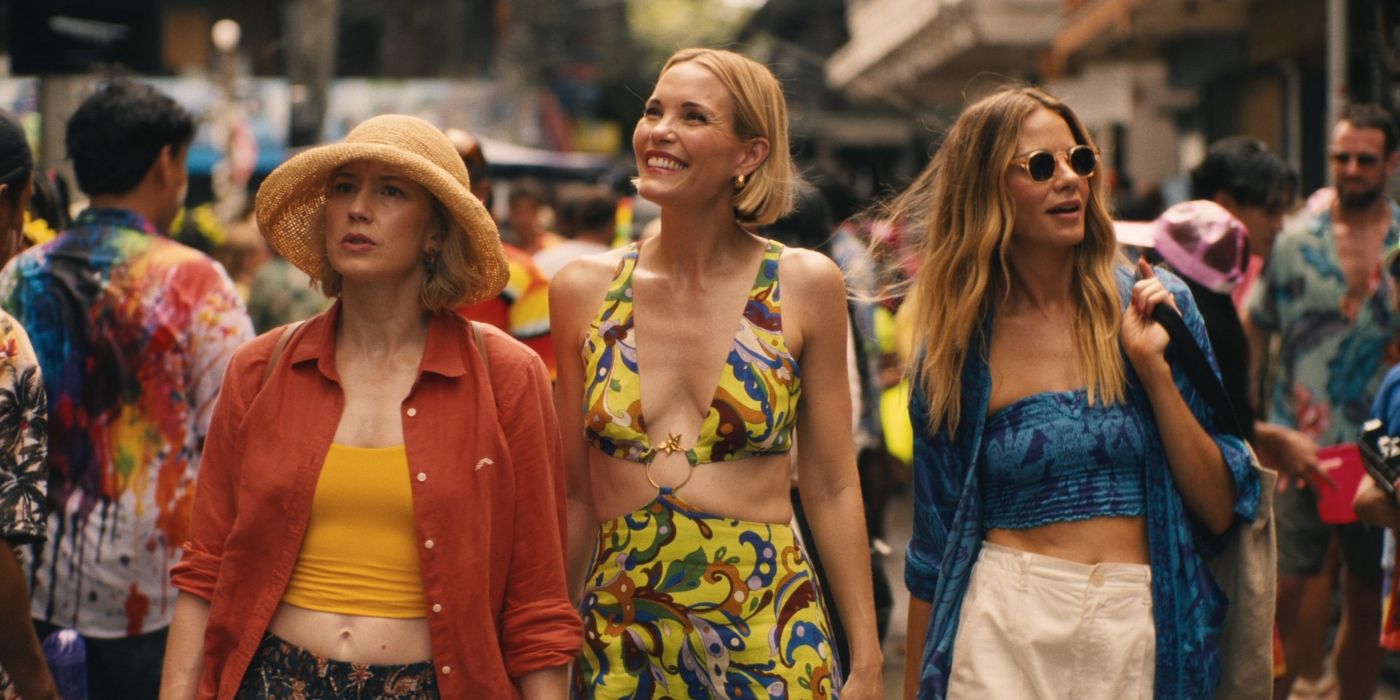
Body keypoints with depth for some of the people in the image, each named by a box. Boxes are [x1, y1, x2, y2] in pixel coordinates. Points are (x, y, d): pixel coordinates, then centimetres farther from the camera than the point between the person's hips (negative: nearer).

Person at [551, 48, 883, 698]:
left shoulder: (804, 286, -2)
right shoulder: (584, 290, 2)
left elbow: (832, 490, 1)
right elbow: (576, 495, 8)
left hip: (767, 636, -1)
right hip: (620, 636, 2)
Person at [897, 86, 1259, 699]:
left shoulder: (1155, 306, 0)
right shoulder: (957, 349, 0)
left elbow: (1220, 508, -3)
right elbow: (934, 546, 6)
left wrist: (1153, 366, -12)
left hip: (1146, 627, 1)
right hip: (1006, 629, 0)